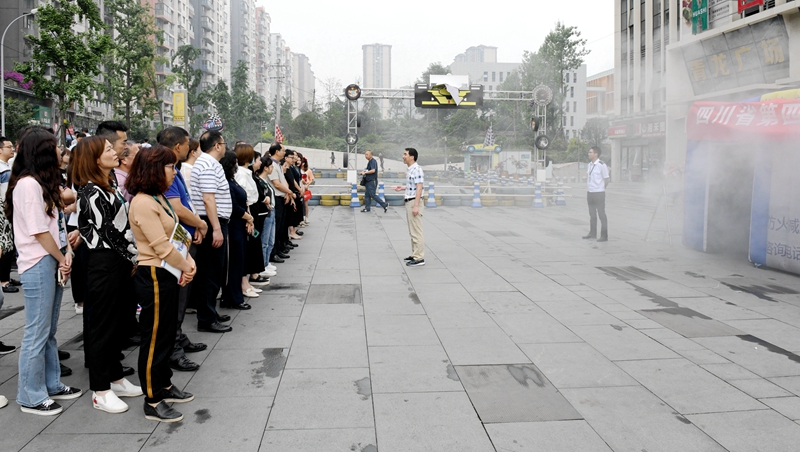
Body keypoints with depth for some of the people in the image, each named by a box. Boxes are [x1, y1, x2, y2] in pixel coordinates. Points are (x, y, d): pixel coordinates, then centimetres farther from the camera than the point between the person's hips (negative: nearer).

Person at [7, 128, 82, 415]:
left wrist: (66, 253, 0)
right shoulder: (27, 184, -15)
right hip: (38, 265, -9)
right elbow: (39, 232, -16)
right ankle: (31, 397, 9)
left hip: (53, 262, 9)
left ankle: (51, 385, 28)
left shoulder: (43, 182, 16)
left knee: (50, 330, 17)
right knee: (37, 333, -1)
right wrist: (62, 259, -5)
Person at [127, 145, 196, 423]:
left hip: (168, 275, 10)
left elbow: (174, 234, 13)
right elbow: (161, 246, -21)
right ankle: (152, 402, 11)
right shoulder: (143, 203, -19)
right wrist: (186, 266, -9)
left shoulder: (158, 198, 12)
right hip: (154, 276, -10)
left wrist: (188, 261, -1)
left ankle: (164, 386, 34)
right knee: (154, 339, 0)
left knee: (166, 335, 19)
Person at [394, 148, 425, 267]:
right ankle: (415, 254, 21)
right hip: (409, 202, 10)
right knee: (412, 231, 14)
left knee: (416, 231, -7)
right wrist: (403, 188, 18)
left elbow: (419, 188, -21)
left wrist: (416, 206, -24)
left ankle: (419, 258, -3)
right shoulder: (410, 170, 13)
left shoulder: (417, 169, -16)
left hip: (414, 202, -10)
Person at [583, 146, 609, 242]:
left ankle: (604, 236, 5)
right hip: (590, 193, 7)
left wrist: (600, 190, 1)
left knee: (601, 214, -1)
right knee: (592, 215, 16)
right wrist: (587, 192, 13)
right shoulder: (590, 165, 9)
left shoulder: (602, 165, -13)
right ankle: (592, 233, 27)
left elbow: (606, 180, -7)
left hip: (599, 193, -7)